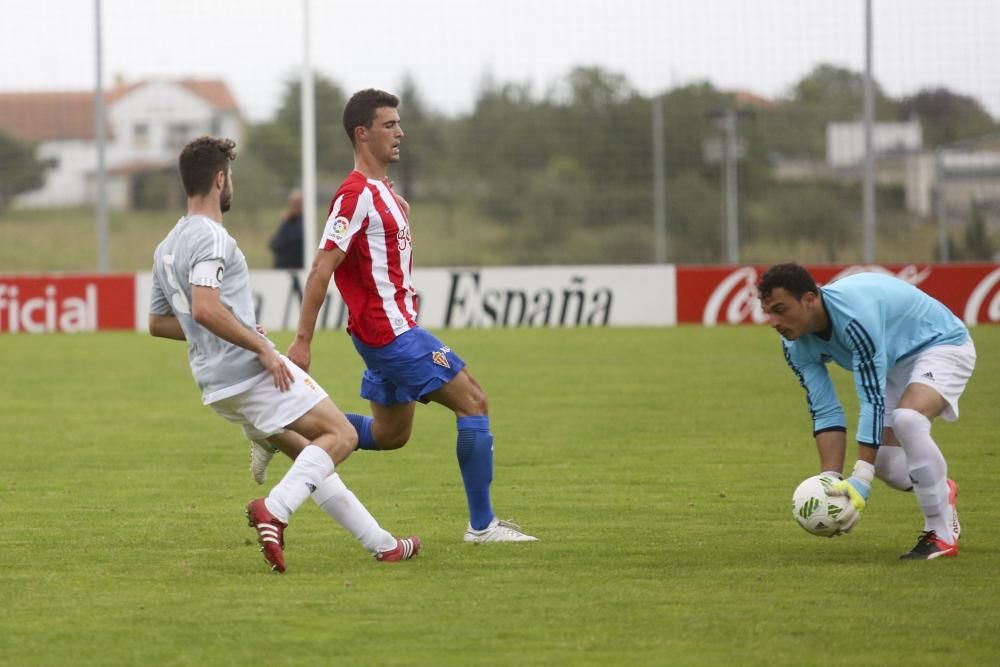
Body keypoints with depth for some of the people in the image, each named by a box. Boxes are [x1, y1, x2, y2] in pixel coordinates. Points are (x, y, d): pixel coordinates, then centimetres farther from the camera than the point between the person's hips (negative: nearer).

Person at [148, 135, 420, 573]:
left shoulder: (166, 248, 16)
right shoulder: (210, 238, -14)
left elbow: (158, 323, 22)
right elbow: (205, 309, -27)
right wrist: (260, 346, -19)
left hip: (217, 386, 10)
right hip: (251, 370, -10)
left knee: (308, 455, 17)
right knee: (340, 437, -7)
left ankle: (381, 544, 18)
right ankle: (274, 510, -27)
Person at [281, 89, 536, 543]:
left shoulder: (382, 192, 14)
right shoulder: (357, 195, -17)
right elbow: (321, 270, -20)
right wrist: (303, 340, -22)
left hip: (394, 327, 10)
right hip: (390, 331, -10)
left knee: (390, 434, 17)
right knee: (474, 403, -8)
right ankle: (481, 525, -5)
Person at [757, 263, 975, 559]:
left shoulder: (854, 315, -38)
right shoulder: (797, 346, -13)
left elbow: (873, 401, -38)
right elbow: (825, 412, -9)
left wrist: (861, 479, -40)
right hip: (897, 363, 8)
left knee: (907, 419, -34)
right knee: (884, 461, 1)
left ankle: (942, 535, -20)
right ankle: (942, 492, 34)